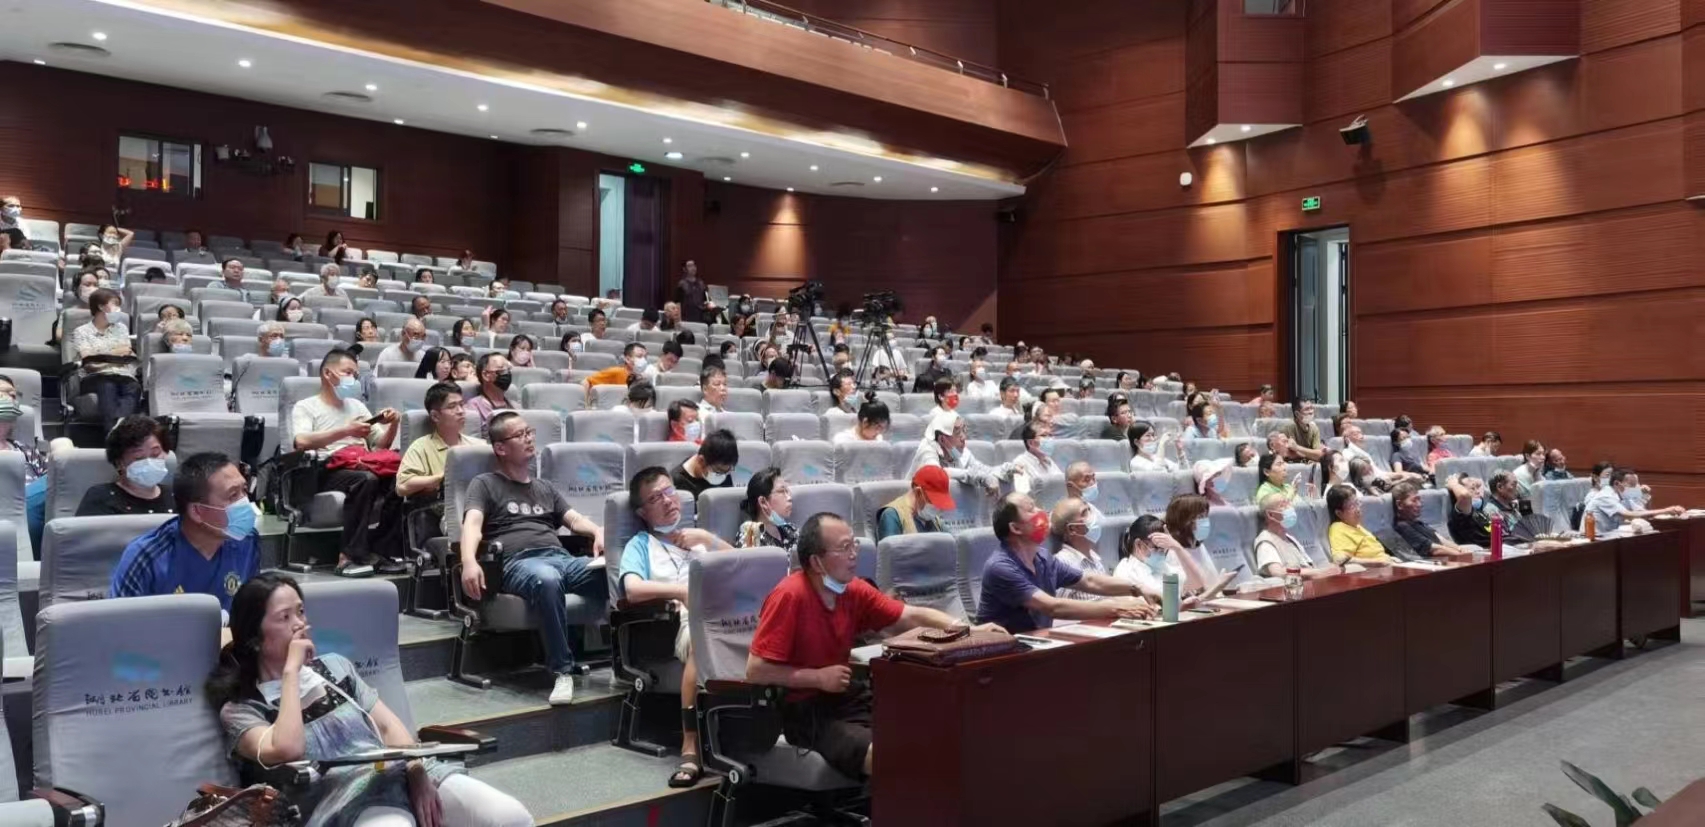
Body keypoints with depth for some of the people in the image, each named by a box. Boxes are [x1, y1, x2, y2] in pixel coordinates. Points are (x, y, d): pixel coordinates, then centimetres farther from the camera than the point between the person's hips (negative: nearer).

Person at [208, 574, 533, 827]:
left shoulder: (335, 666, 23)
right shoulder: (241, 709, 9)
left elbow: (389, 726, 15)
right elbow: (286, 750, -13)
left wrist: (417, 772, -6)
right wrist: (291, 670, -3)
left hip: (408, 775, 4)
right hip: (347, 800, -4)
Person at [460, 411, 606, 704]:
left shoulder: (545, 487, 33)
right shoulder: (485, 484, 17)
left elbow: (574, 519, 22)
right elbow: (472, 524, -1)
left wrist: (598, 532, -3)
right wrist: (469, 562, -23)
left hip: (562, 558, 4)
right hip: (518, 561, -4)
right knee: (546, 579, -43)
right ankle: (562, 671, -34)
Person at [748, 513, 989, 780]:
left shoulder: (854, 590, 0)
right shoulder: (789, 596, -21)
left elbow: (911, 616, 4)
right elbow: (755, 671, -20)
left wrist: (963, 627, -11)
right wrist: (818, 677, -20)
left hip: (846, 696, 8)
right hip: (803, 709, -8)